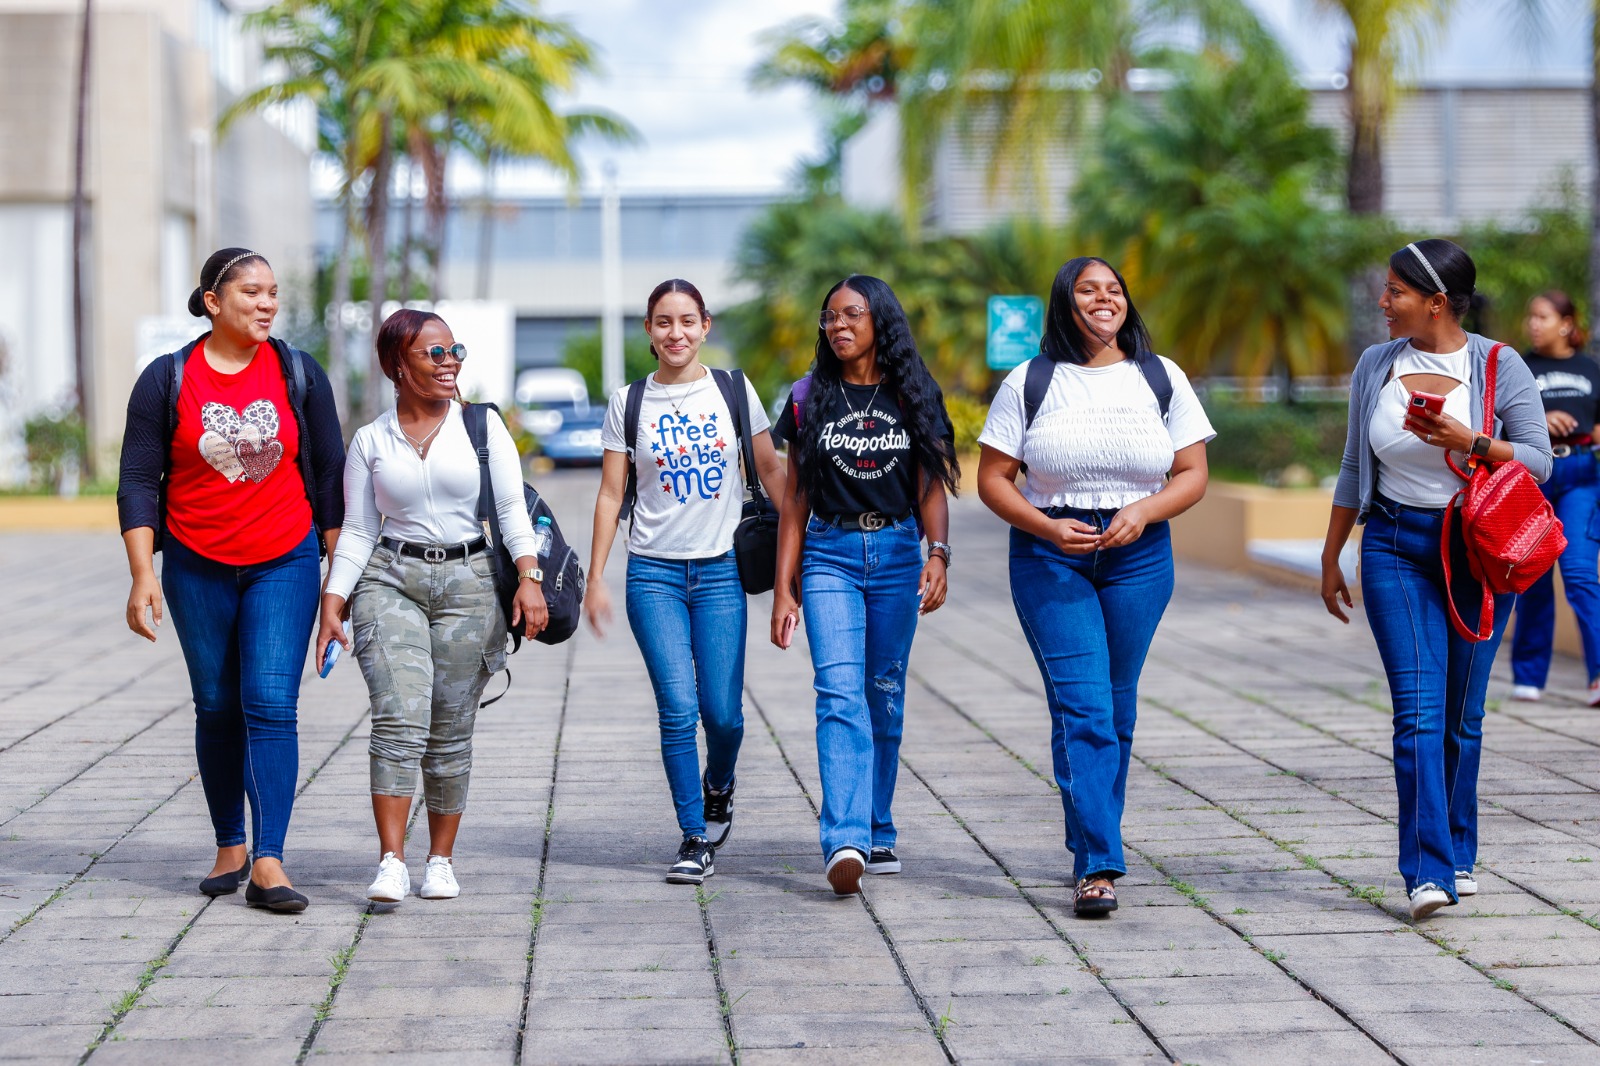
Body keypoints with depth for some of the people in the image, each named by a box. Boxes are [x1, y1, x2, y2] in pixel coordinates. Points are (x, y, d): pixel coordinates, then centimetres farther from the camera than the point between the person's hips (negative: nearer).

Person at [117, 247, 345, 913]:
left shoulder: (299, 375, 1)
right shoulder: (166, 381, -2)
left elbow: (329, 473, 5)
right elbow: (138, 483, -2)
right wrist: (142, 576, -10)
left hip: (285, 564, -1)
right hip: (197, 569, 1)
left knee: (271, 705, -11)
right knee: (217, 709, 9)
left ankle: (268, 864, -14)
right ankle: (229, 848, 25)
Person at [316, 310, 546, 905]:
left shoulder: (482, 426, 7)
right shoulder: (370, 441, 8)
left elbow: (512, 508, 2)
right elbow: (358, 529, 8)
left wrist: (529, 577, -12)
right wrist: (332, 605, -1)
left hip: (468, 583, 1)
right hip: (391, 581, -1)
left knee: (451, 732, 3)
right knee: (399, 720, -16)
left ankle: (441, 860, 16)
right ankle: (391, 863, -17)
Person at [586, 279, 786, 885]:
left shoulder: (734, 392, 5)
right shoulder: (628, 404, 5)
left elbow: (772, 472, 10)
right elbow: (611, 494, 6)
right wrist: (596, 579, 1)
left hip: (721, 571, 0)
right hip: (653, 573, 0)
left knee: (723, 712, -4)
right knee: (678, 708, -9)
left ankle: (718, 786, 30)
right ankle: (695, 838, 3)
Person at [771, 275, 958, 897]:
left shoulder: (913, 398, 6)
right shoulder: (810, 398, 5)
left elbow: (932, 489, 3)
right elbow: (795, 500, 7)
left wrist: (938, 554, -14)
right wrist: (783, 588, 2)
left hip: (898, 554, 1)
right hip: (829, 554, -1)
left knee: (885, 696, 8)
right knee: (839, 692, -16)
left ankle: (878, 835, 20)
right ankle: (845, 841, -27)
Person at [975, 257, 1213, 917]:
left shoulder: (1161, 379, 7)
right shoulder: (1029, 384, 2)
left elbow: (1193, 474, 6)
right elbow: (992, 480, 2)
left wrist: (1144, 511, -13)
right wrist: (1049, 528, -14)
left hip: (1139, 555, 2)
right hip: (1050, 554, -2)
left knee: (1117, 710, 7)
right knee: (1081, 707, -12)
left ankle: (1091, 848, 21)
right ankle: (1099, 864, -15)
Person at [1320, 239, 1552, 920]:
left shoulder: (1499, 366, -3)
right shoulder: (1375, 367, 7)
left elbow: (1538, 462, -4)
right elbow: (1354, 470, 15)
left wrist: (1467, 440, -20)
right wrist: (1330, 559, 16)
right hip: (1396, 549, 1)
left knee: (1463, 713, 6)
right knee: (1418, 710, -11)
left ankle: (1458, 856, 22)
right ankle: (1428, 871, -15)